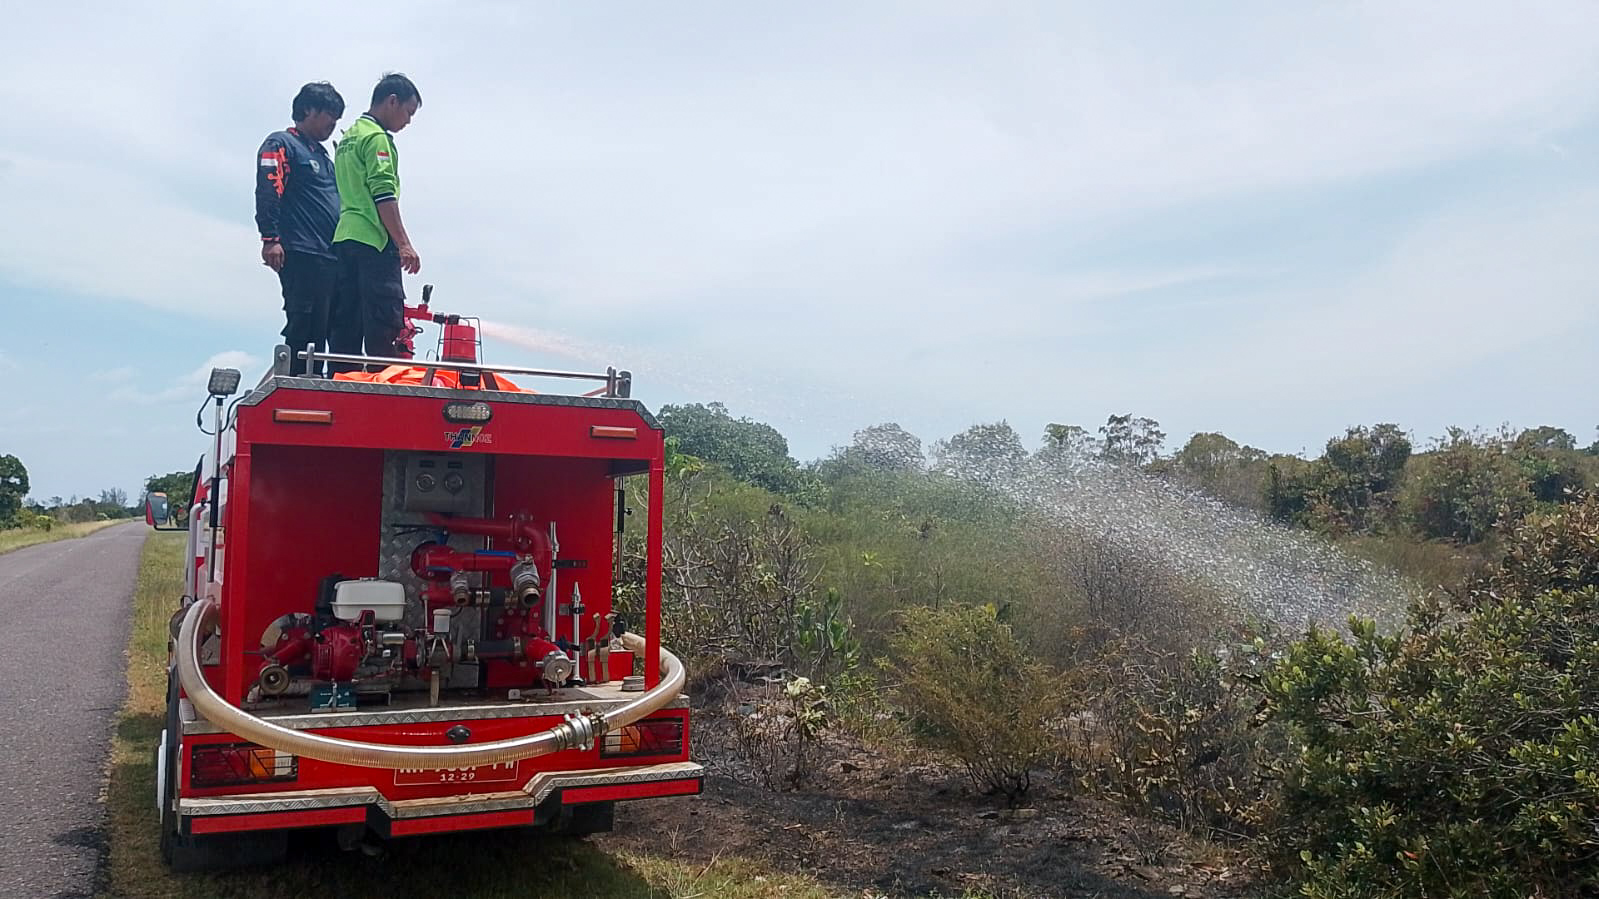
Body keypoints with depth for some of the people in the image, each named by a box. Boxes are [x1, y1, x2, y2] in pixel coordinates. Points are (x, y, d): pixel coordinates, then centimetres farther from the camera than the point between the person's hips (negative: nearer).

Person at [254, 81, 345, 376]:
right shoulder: (281, 144, 2)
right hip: (301, 255, -9)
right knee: (305, 328, -13)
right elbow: (268, 194, -10)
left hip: (331, 257, 9)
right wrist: (270, 238, -21)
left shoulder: (323, 154, 29)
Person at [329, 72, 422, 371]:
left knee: (346, 322, 6)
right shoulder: (377, 137, -6)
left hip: (343, 238, 10)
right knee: (385, 321, -13)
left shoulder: (347, 137, 24)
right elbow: (384, 195, -15)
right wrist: (404, 244, -17)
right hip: (373, 240, -10)